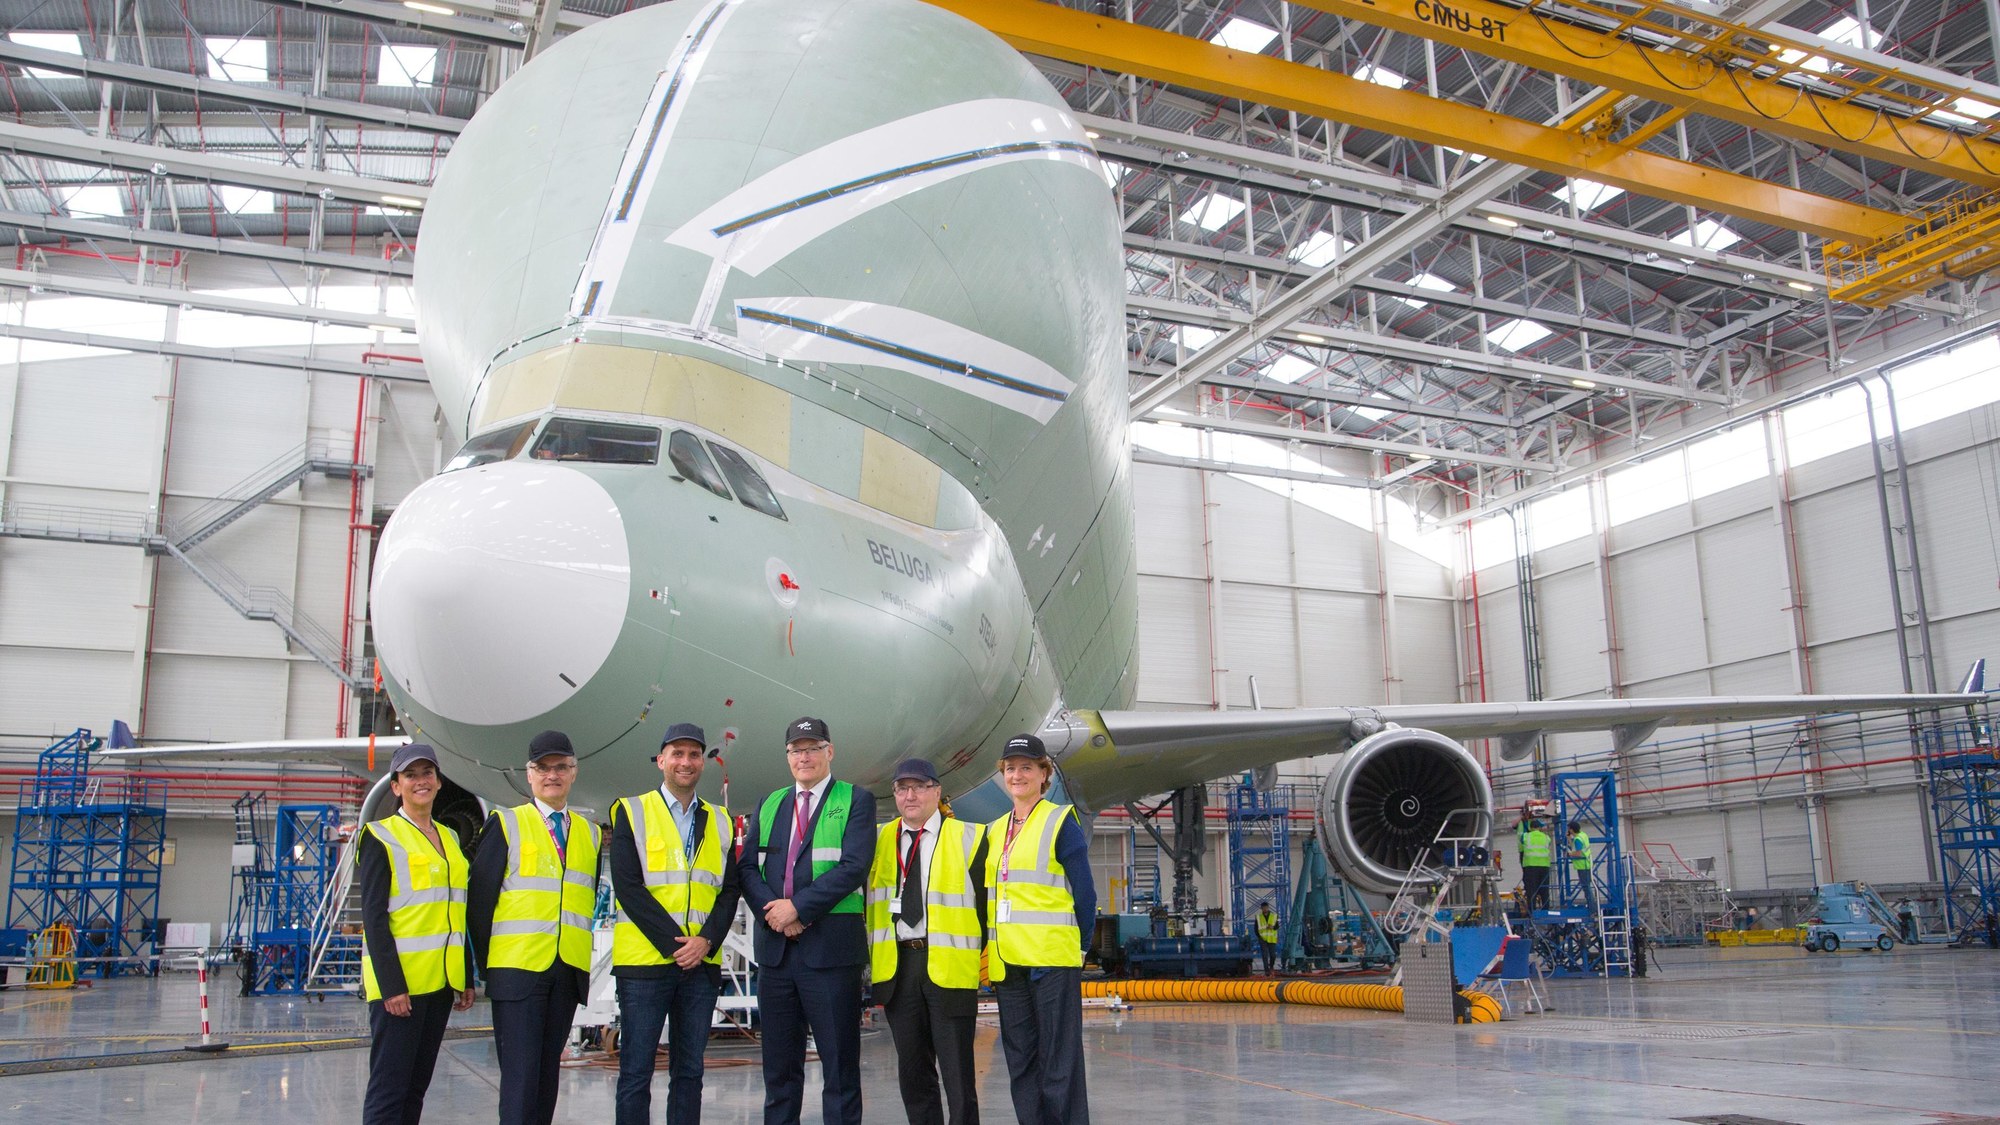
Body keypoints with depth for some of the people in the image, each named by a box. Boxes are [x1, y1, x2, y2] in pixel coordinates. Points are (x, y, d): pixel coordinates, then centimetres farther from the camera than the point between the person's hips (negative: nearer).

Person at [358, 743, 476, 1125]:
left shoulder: (449, 838, 16)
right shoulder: (380, 836, -4)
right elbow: (373, 916, -11)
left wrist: (467, 978, 13)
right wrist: (391, 985, -18)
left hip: (440, 979, 7)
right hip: (398, 981, -7)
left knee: (416, 1085, 10)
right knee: (389, 1088, -6)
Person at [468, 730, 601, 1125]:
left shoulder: (590, 833, 12)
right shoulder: (505, 824, 1)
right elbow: (479, 897, -1)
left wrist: (581, 957, 5)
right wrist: (485, 962, -4)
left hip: (568, 971, 4)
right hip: (517, 969, -4)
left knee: (549, 1069, 9)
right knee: (520, 1073, -6)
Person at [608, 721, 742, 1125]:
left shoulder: (720, 821, 14)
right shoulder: (632, 812, 2)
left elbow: (729, 890, 9)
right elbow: (627, 885, -7)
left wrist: (706, 940, -8)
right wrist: (673, 942, -13)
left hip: (702, 963, 4)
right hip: (645, 959, -4)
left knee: (689, 1072, 9)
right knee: (636, 1072, 0)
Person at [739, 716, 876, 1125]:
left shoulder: (856, 801, 1)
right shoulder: (769, 805, 16)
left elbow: (854, 866, -11)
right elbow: (749, 868, 8)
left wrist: (798, 907, -15)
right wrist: (772, 911, -10)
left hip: (830, 948, -4)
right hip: (775, 948, 5)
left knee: (840, 1062, 0)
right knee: (779, 1064, 11)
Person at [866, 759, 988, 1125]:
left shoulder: (969, 838, 1)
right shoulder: (878, 841, 11)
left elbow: (984, 899, 1)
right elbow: (865, 900, 13)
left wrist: (972, 953, -2)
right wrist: (871, 956, 4)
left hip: (948, 967, -3)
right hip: (896, 967, 4)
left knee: (957, 1073, 0)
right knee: (912, 1072, 11)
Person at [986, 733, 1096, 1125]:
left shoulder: (1061, 822, -3)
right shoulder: (994, 831, 15)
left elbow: (1084, 894, -5)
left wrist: (1079, 946, -3)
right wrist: (989, 955, 11)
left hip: (1052, 959, -6)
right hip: (1006, 961, 7)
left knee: (1059, 1063, -3)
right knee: (1020, 1062, 11)